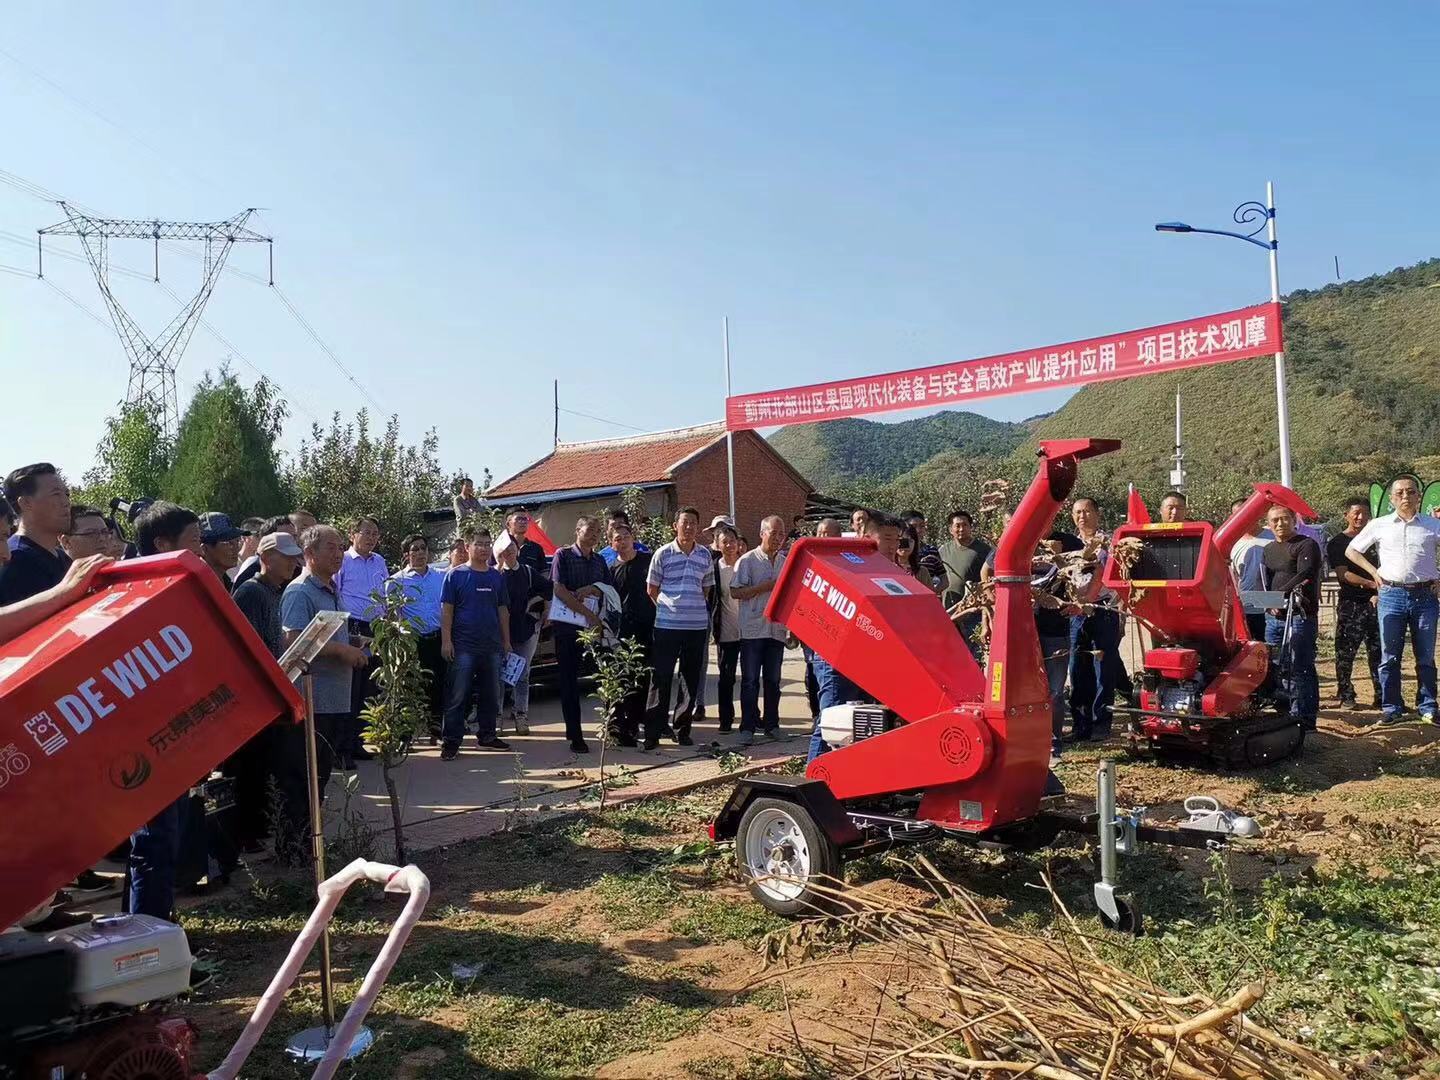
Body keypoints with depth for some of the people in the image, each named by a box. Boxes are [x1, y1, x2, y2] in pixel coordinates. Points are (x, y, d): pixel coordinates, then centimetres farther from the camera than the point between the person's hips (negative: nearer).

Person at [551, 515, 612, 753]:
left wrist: (592, 589, -10)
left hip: (592, 627, 5)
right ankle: (575, 735, 2)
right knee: (568, 681, -1)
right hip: (567, 628, -5)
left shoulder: (599, 560, 15)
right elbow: (559, 590, -11)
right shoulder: (563, 555, -1)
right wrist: (587, 614, -13)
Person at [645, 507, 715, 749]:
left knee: (691, 681, 8)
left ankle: (683, 730, 19)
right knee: (661, 679, -2)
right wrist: (668, 606, 5)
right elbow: (651, 589, 6)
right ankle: (652, 732, 4)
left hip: (697, 625, 3)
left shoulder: (705, 555, 7)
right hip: (666, 625, -3)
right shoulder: (663, 554, -1)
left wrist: (693, 606, 8)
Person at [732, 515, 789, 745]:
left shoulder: (787, 562, 12)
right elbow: (736, 592, -8)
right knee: (750, 680, -1)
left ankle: (771, 724, 19)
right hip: (752, 629, -4)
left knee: (773, 680, 10)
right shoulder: (748, 560, -2)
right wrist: (764, 587, -16)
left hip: (777, 629, 4)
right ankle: (747, 727, 3)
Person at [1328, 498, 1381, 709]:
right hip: (1350, 603, -4)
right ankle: (1346, 697, 5)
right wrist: (1371, 584, -22)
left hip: (1374, 602, 4)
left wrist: (1380, 593, -4)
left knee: (1378, 652, 2)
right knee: (1345, 652, -2)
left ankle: (1381, 696, 8)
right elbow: (1343, 574, -9)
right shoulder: (1337, 543, 1)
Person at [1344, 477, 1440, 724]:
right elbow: (1351, 551, 14)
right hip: (1391, 595, 0)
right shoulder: (1379, 525, 6)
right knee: (1390, 656, 4)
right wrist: (1374, 572, 5)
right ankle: (1392, 707, 11)